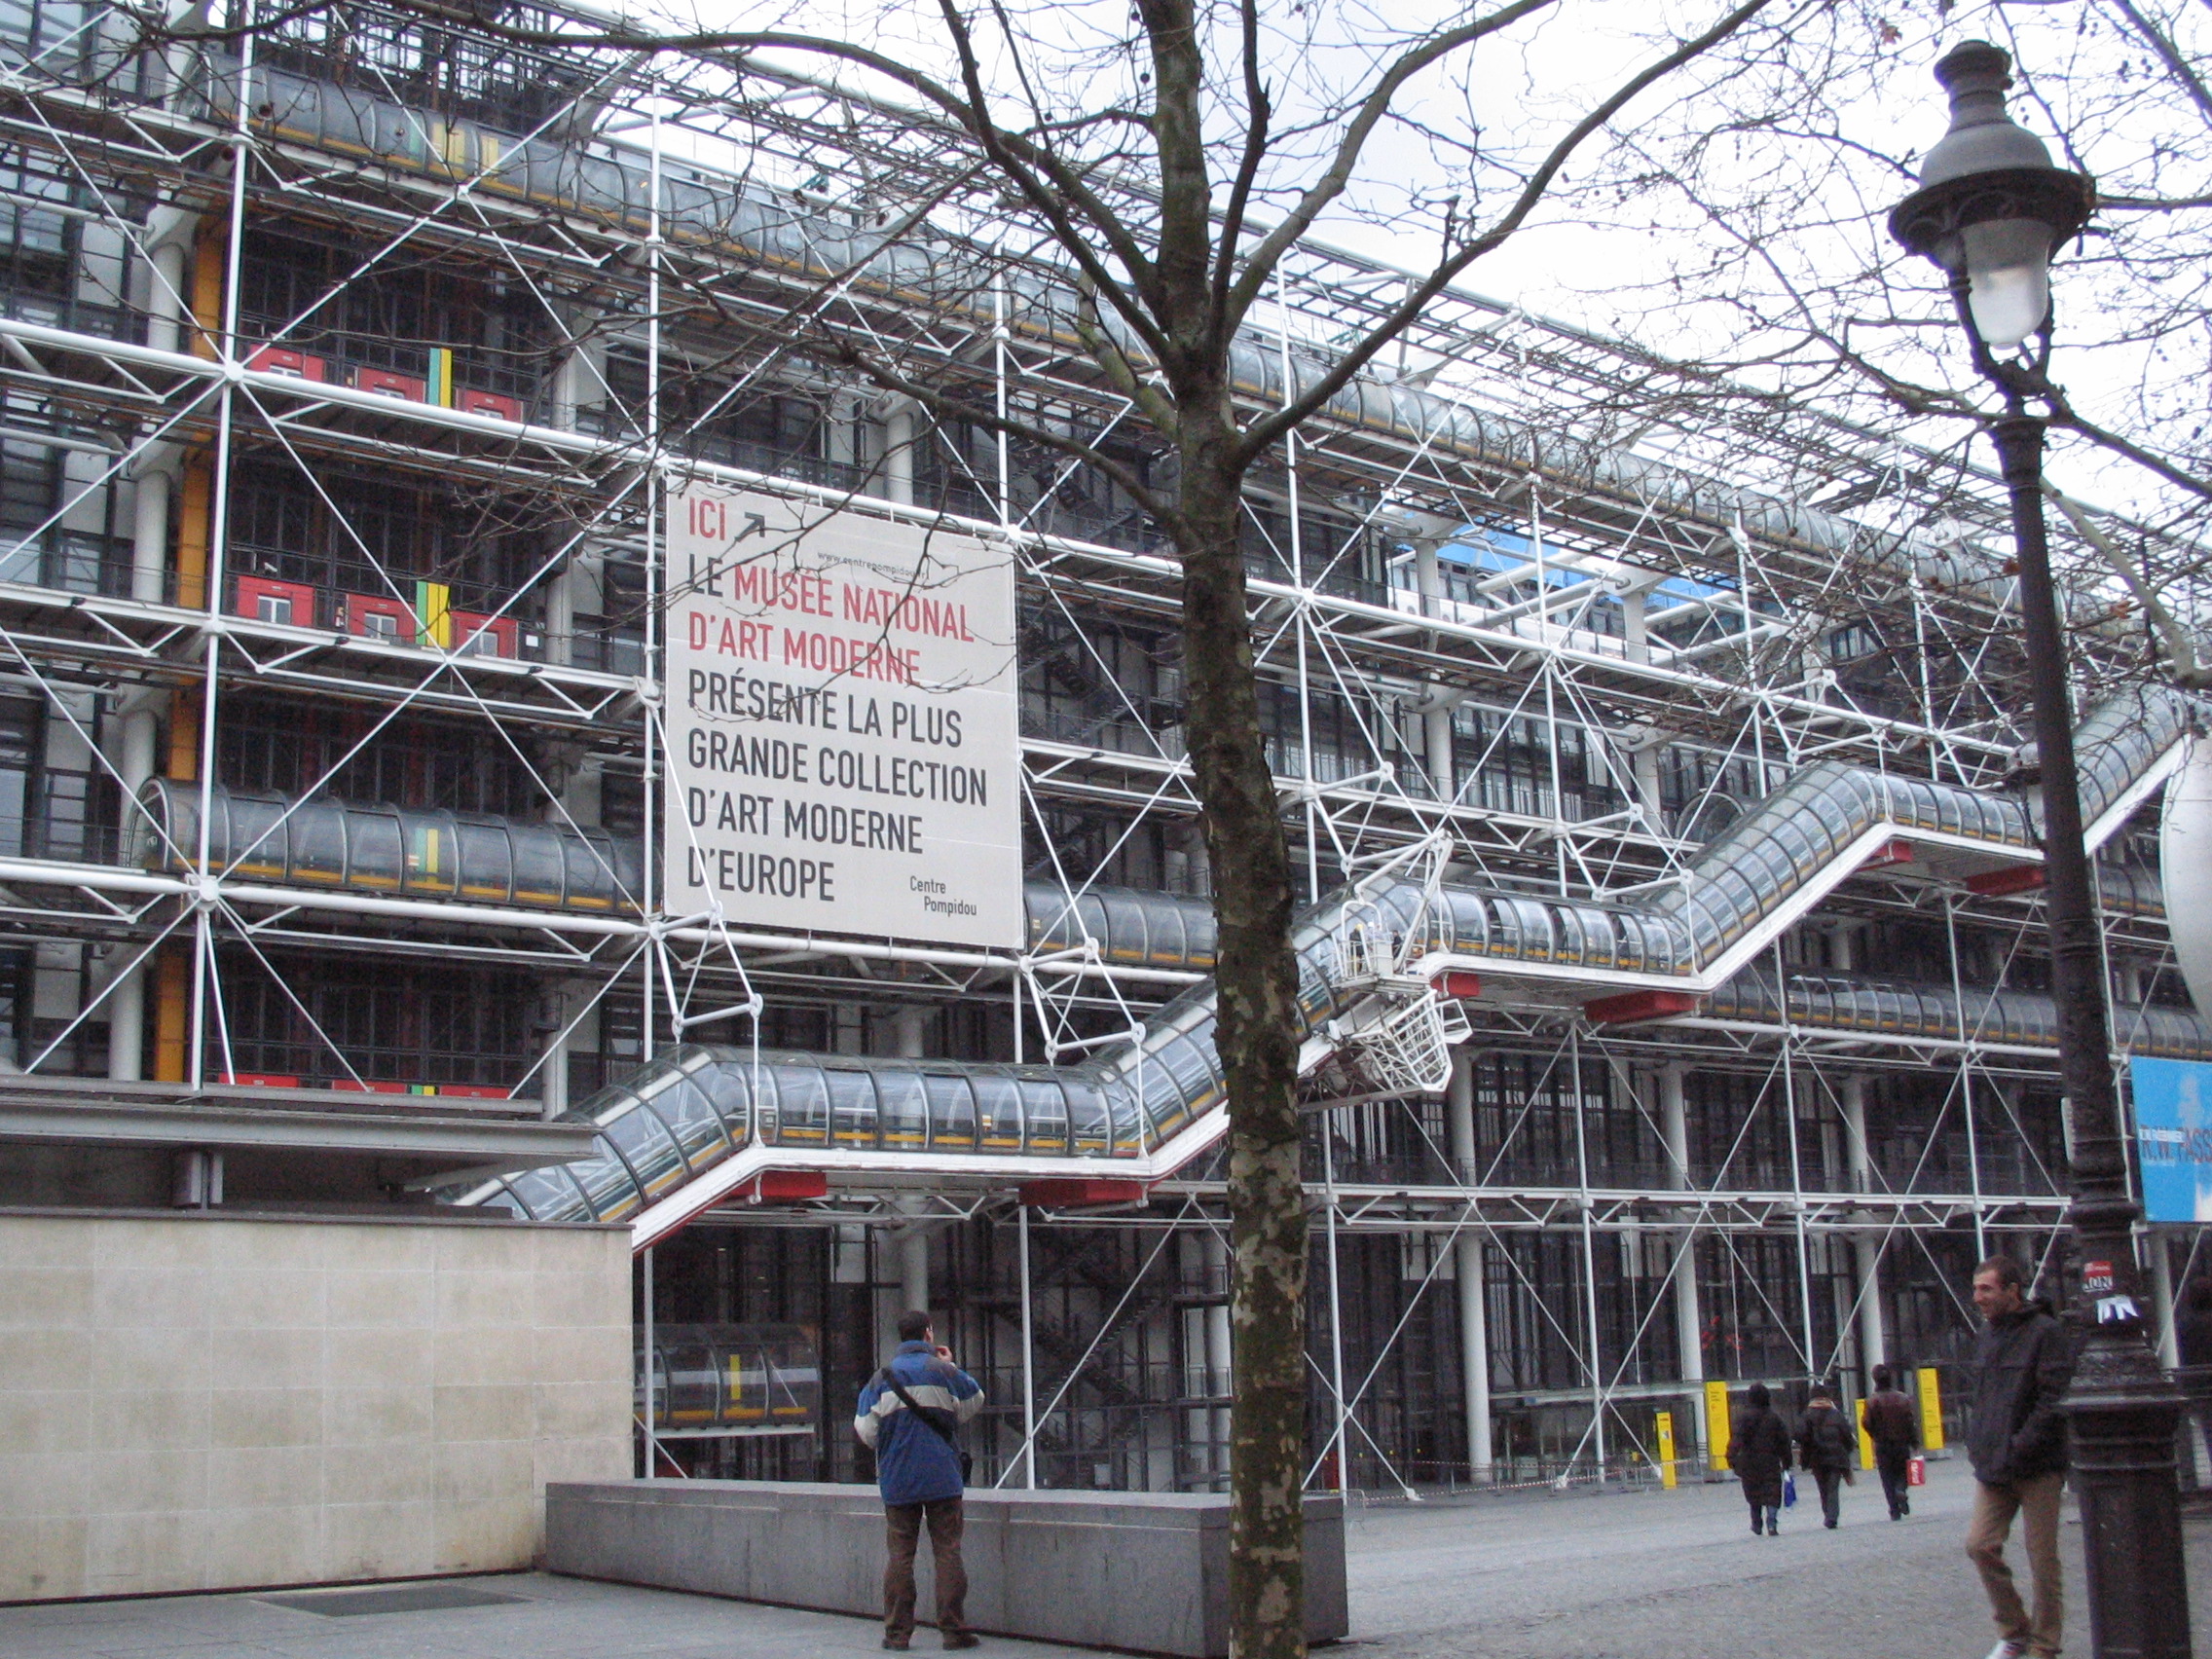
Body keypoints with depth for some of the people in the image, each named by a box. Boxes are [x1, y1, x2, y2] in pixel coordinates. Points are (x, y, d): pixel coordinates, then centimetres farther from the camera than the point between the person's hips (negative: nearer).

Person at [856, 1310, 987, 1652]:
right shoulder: (943, 1371, -2)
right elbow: (974, 1402, 12)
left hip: (897, 1482, 2)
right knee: (947, 1552, 2)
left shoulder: (881, 1379, 3)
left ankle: (897, 1632, 6)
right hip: (942, 1479, -2)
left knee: (900, 1555, 6)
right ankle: (954, 1630, 0)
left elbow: (867, 1433, 1)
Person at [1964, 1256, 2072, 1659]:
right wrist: (1978, 1445, 10)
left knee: (2042, 1559, 1)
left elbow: (2054, 1400, -15)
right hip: (1992, 1467, 6)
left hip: (2037, 1468, -6)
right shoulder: (1986, 1334, 13)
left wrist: (2019, 1450, -19)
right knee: (1979, 1545, 0)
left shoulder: (2046, 1332, -10)